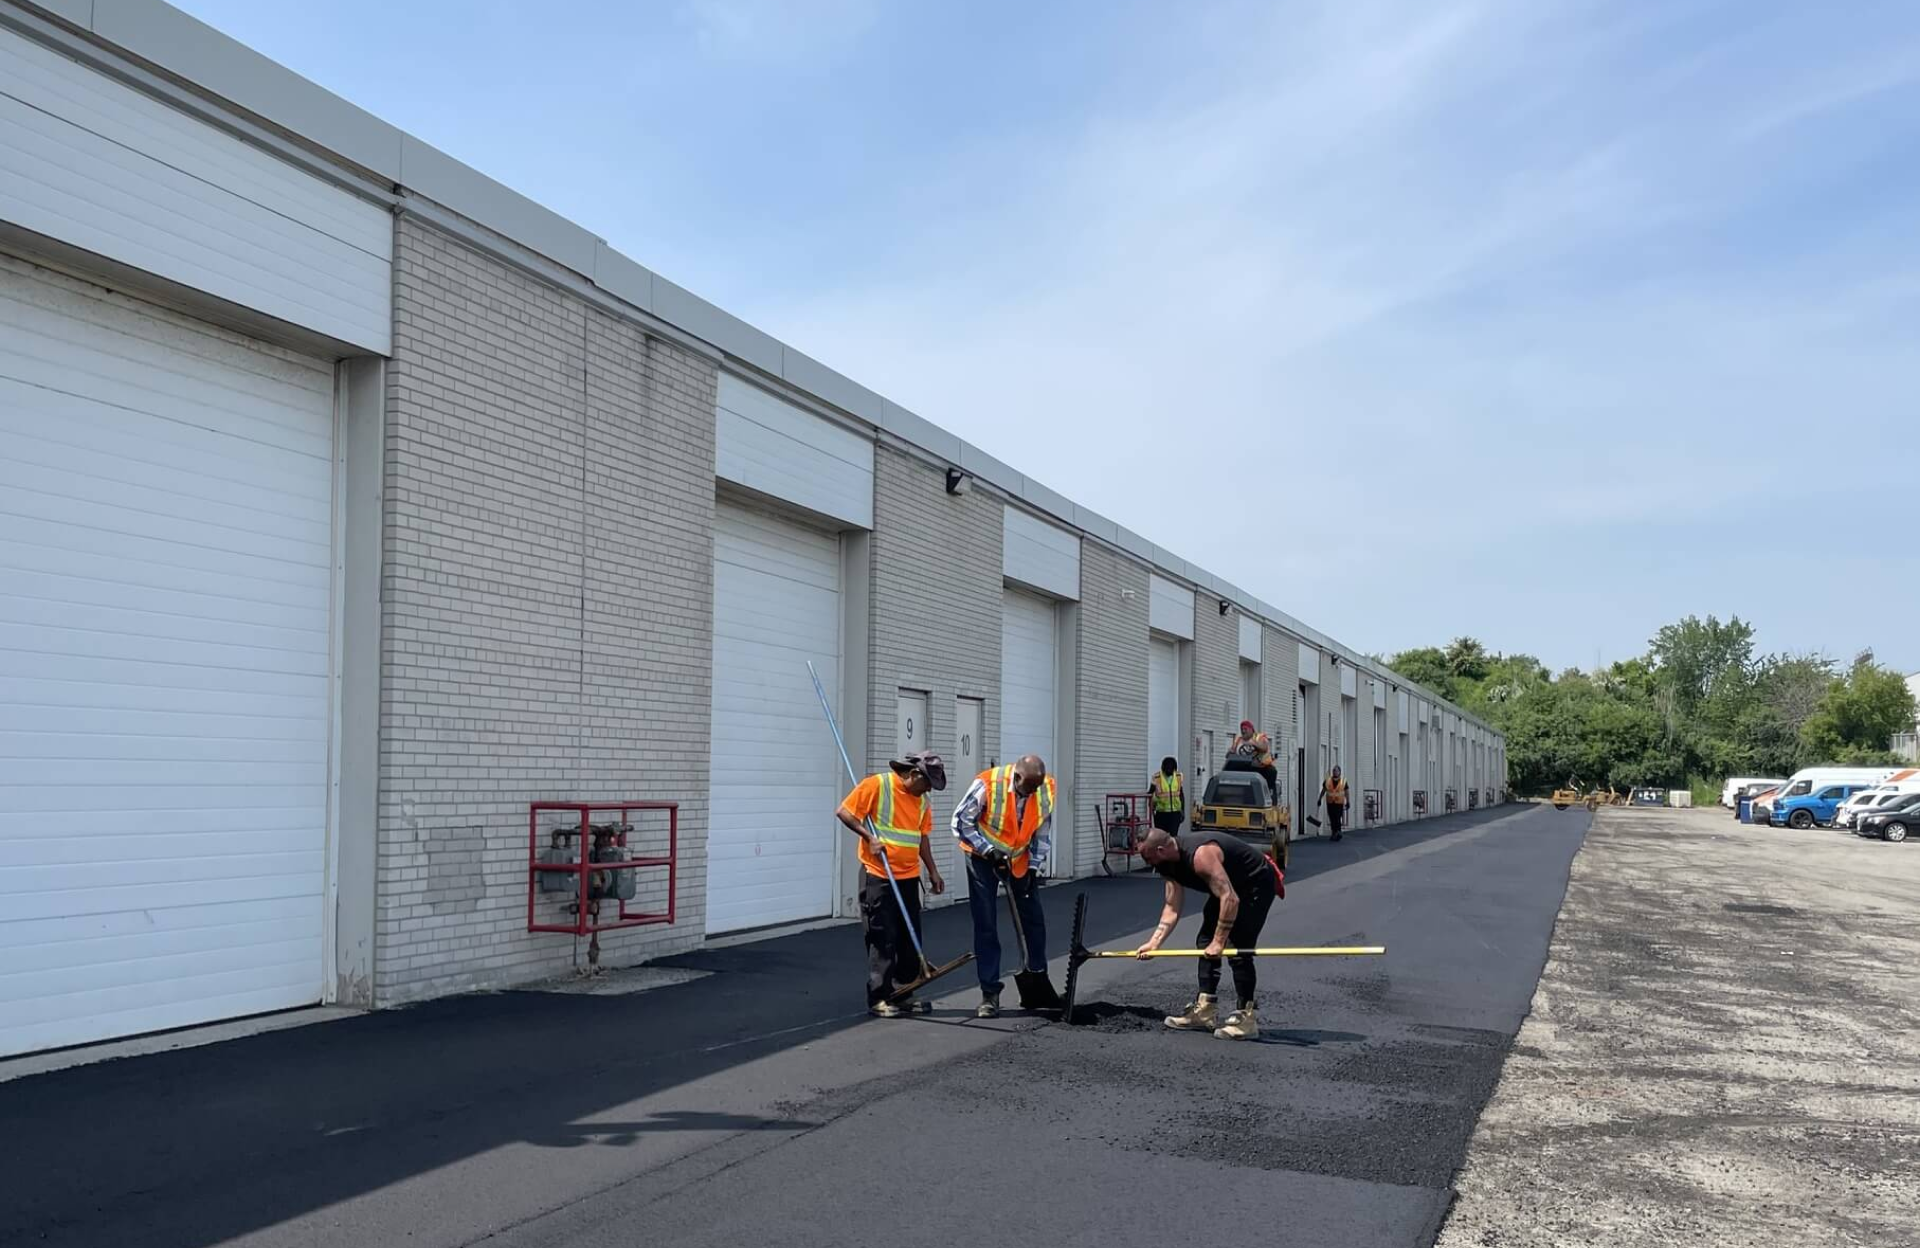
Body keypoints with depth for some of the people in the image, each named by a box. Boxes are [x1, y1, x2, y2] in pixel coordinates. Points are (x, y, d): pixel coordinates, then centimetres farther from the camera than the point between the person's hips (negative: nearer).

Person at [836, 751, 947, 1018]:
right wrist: (869, 837, -18)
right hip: (878, 876, -7)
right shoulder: (876, 785, -11)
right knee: (882, 939, -4)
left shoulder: (922, 800, 10)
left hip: (909, 877, 7)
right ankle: (879, 999, 3)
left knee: (910, 939, 10)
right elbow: (844, 811, -11)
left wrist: (933, 871, 14)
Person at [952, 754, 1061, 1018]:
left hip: (1020, 860, 4)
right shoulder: (987, 784, -29)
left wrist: (1034, 867, -6)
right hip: (983, 859, -4)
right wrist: (989, 851, -24)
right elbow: (962, 821, -19)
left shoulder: (1046, 789, -16)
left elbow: (1042, 834, -3)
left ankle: (1035, 984, 25)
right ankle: (990, 993, 4)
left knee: (1033, 920, 9)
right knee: (985, 926, -3)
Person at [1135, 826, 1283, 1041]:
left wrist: (1219, 941, -32)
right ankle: (1205, 1011, 13)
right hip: (1229, 886, 10)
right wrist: (1154, 942, -9)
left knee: (1239, 949, -15)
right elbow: (1172, 909, 0)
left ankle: (1247, 1019, -9)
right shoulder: (1170, 864, -5)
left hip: (1257, 884, -10)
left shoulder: (1200, 855, -35)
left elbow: (1230, 900, -37)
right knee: (1206, 942, 8)